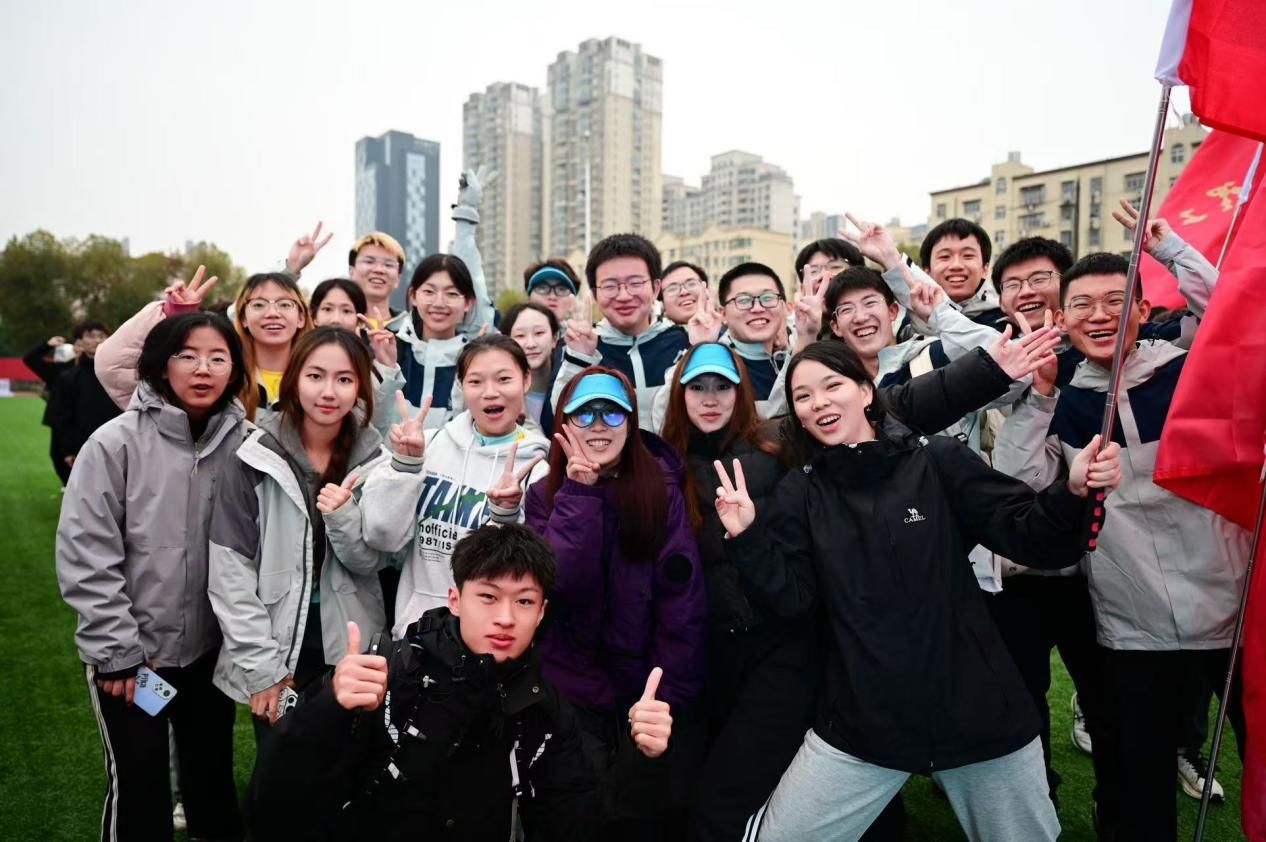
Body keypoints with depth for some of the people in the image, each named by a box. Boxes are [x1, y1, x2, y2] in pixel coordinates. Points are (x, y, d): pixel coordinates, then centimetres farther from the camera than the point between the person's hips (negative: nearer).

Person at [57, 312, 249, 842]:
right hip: (130, 652, -2)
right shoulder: (116, 442, -14)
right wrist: (117, 651, -12)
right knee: (138, 787, 12)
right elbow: (84, 557, -13)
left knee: (214, 778, 18)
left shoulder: (243, 443, -7)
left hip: (211, 646, 2)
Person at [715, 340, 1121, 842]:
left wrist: (1072, 492, -27)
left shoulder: (939, 462, -6)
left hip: (975, 710, -1)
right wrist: (747, 538, -16)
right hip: (861, 723, 1)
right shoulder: (800, 492, 0)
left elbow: (1031, 537, -8)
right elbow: (794, 600, -4)